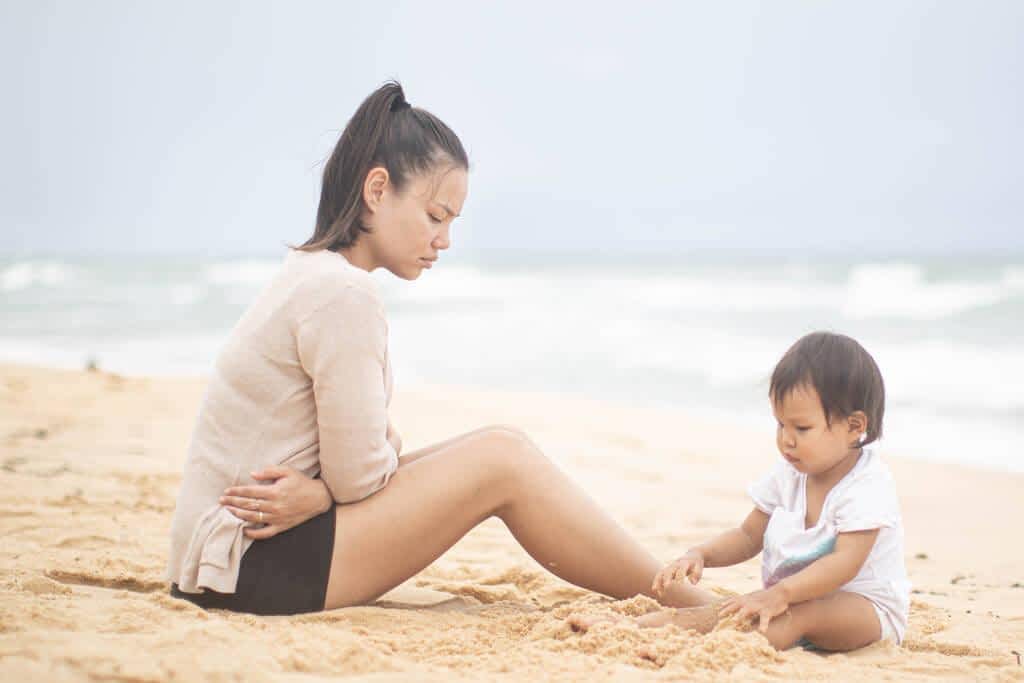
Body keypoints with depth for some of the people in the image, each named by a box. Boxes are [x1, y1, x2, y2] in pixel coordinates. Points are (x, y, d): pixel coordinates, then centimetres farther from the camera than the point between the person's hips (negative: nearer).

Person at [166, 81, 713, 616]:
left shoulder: (313, 275, 11)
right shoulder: (342, 294, -20)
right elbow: (361, 476, -20)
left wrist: (318, 491, -11)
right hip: (252, 566, -9)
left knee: (496, 451, 5)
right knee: (500, 461, -13)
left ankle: (680, 590, 8)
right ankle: (696, 609, -6)